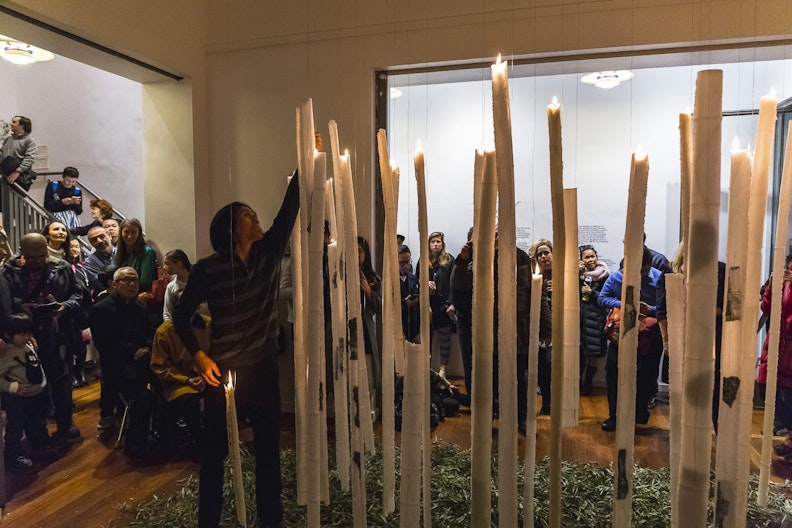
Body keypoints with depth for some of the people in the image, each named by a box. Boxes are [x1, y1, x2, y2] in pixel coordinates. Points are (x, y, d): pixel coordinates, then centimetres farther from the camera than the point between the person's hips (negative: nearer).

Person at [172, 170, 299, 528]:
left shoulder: (269, 253, 0)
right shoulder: (207, 268, -7)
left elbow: (290, 207, -7)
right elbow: (181, 316, 0)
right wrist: (200, 357, -8)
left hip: (264, 369, 3)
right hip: (222, 372, -2)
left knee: (268, 448, 12)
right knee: (214, 450, 11)